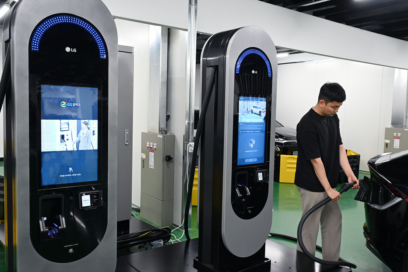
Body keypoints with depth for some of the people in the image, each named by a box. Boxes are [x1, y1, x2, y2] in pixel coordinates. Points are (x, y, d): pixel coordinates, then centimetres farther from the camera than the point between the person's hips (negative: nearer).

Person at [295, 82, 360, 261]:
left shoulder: (333, 118, 3)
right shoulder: (307, 125, -24)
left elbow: (340, 147, 6)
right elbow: (316, 160, -22)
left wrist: (349, 174, -4)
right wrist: (328, 189, -18)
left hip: (329, 183, 9)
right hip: (312, 186, -9)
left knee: (334, 223, 18)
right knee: (310, 228, 3)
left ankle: (332, 263, 33)